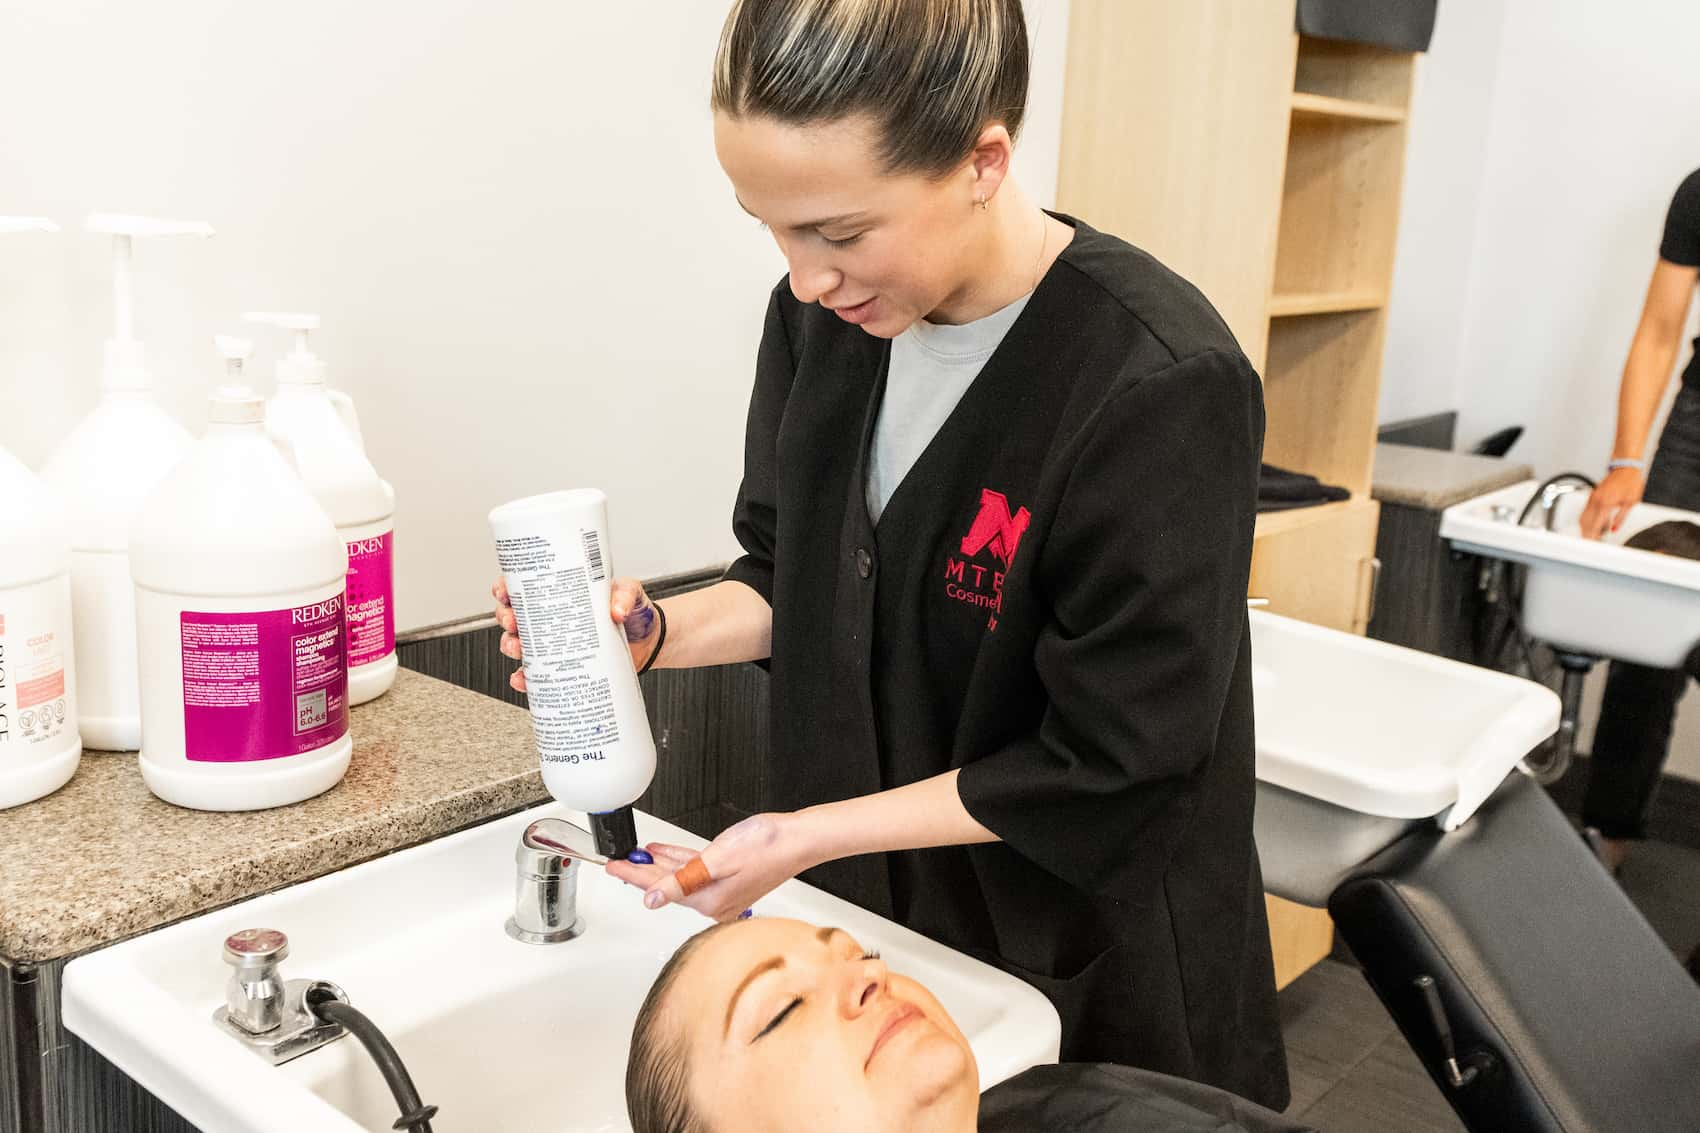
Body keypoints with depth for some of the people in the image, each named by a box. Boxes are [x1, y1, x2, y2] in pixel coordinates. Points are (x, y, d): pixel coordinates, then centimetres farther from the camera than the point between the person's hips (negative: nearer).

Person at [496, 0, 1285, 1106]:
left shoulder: (1160, 388, -27)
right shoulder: (824, 315, -8)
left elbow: (1110, 766, -22)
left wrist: (809, 837, -20)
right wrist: (658, 630, -13)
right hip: (859, 902, 5)